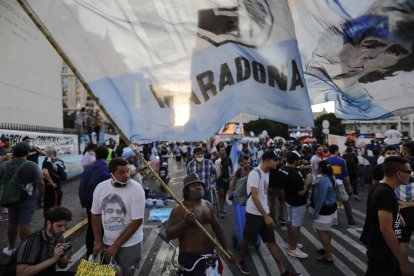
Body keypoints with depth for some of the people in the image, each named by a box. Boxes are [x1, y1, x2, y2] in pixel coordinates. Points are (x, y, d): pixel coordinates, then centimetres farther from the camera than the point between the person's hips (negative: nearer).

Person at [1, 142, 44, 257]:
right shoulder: (32, 166, -15)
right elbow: (40, 183, -20)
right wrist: (41, 196, -6)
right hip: (27, 199, -5)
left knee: (12, 223, 16)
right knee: (25, 224, -1)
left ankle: (11, 248, 29)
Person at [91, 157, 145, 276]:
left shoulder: (136, 189, -20)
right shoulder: (100, 187, -7)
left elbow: (137, 221, -18)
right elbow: (96, 215, 6)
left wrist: (116, 245, -14)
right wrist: (98, 241, 2)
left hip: (129, 245, -4)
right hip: (106, 243, 4)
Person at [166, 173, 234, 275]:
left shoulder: (207, 205, 5)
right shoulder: (179, 209, -16)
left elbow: (217, 227, 12)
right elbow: (169, 234, -21)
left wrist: (226, 249, 14)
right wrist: (184, 222, -36)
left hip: (210, 256, 7)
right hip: (191, 259, -6)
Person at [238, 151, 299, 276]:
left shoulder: (267, 173, 6)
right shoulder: (255, 173, -21)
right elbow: (254, 197, -25)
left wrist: (266, 214, 17)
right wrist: (265, 216, -24)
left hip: (265, 213, 7)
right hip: (254, 213, -7)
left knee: (272, 241, 9)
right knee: (247, 239, 12)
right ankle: (241, 261, 35)